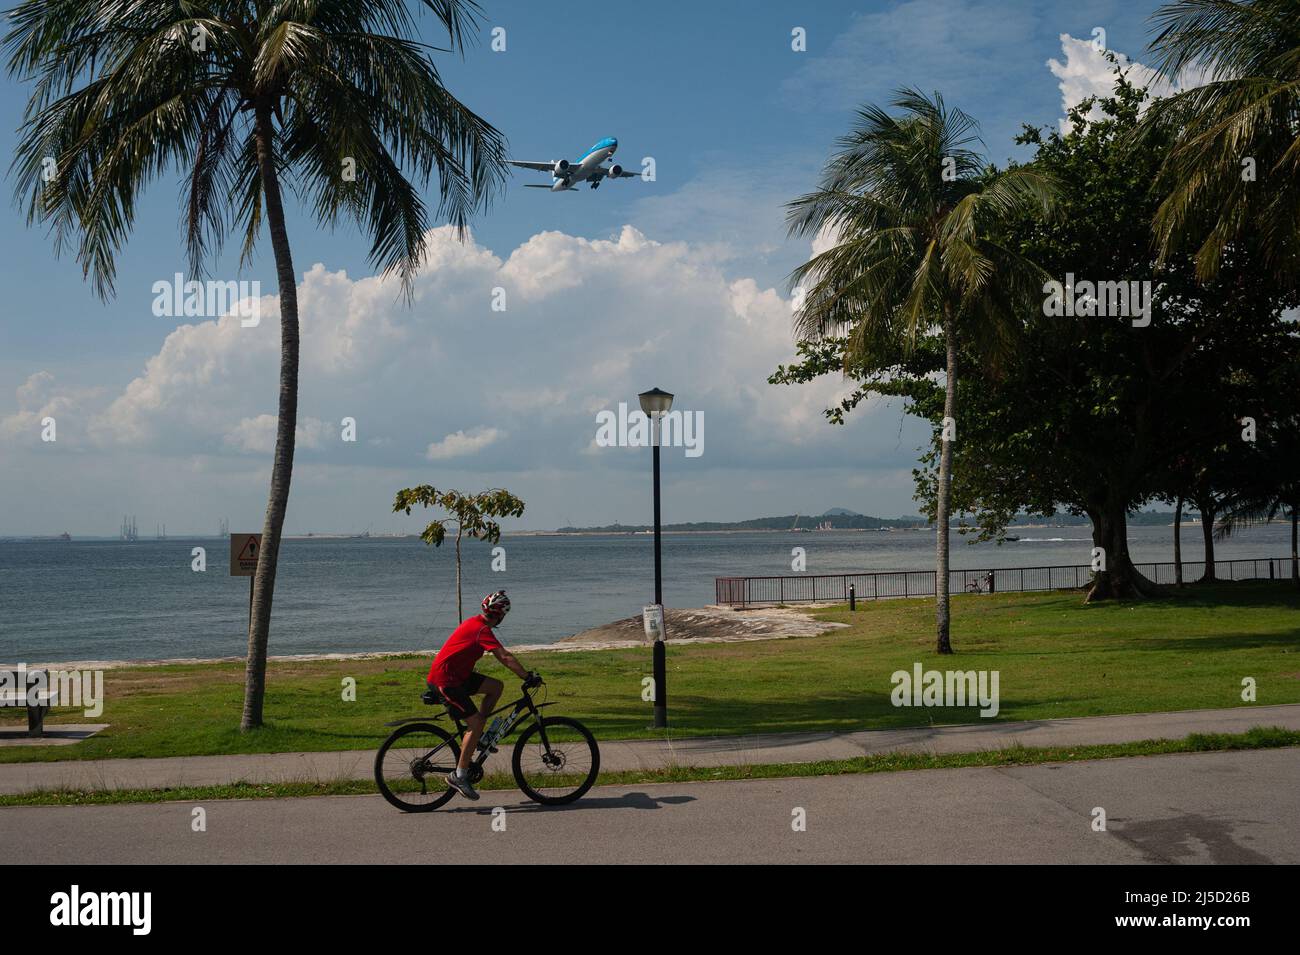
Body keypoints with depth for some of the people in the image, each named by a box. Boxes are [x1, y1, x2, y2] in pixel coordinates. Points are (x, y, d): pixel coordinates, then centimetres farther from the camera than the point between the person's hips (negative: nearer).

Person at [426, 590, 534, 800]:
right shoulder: (482, 629, -19)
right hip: (445, 680, -10)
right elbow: (505, 657, -26)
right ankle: (459, 775, -7)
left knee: (496, 686, 7)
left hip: (457, 674, 10)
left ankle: (477, 735, 12)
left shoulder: (475, 623, 12)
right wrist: (527, 677, -23)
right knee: (475, 722, -12)